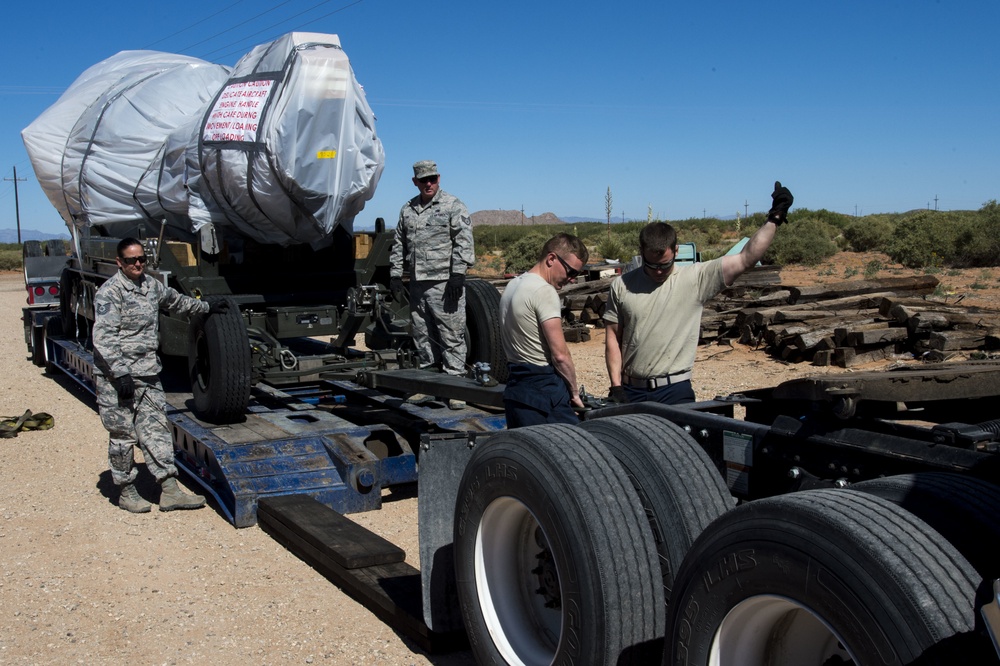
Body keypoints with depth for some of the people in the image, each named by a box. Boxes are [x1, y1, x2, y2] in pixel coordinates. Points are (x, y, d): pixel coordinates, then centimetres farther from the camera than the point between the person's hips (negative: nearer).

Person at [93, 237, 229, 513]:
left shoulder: (152, 286, 12)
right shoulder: (110, 292, -11)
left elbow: (175, 300, 33)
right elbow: (104, 338, -18)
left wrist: (207, 307, 42)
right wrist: (120, 373, -24)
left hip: (148, 375, 7)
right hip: (117, 378, -7)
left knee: (156, 430, 5)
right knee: (123, 435, 2)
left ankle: (169, 490, 6)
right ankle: (126, 491, 16)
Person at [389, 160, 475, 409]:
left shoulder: (454, 206, -1)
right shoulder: (408, 210, 17)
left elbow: (463, 242, -9)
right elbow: (398, 246, 21)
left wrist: (457, 274, -17)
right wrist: (395, 276, 15)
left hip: (445, 283, -6)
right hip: (417, 283, 6)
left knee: (451, 334, -5)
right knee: (421, 335, 11)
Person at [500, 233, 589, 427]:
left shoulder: (513, 285, 14)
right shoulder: (544, 291, -14)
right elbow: (560, 354, -17)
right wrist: (574, 392, -3)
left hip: (514, 387, 10)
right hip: (544, 388, -10)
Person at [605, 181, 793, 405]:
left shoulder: (695, 279, -1)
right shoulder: (622, 286, 3)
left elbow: (745, 259, -6)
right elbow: (613, 338, 5)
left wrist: (774, 218, -10)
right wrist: (616, 386, -1)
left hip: (675, 391, -1)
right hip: (631, 391, 1)